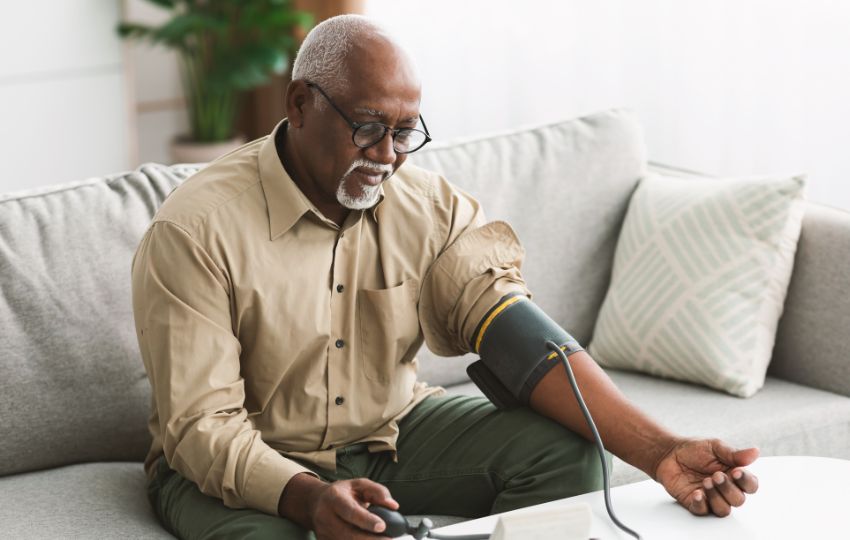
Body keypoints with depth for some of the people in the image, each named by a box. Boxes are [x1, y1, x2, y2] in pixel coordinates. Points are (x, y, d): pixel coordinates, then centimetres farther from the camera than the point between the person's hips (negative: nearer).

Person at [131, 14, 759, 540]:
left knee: (564, 450, -16)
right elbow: (200, 426, -22)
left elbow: (520, 335, -17)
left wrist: (658, 451, -32)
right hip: (245, 468, -4)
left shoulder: (431, 205, -5)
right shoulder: (195, 230, -19)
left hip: (394, 432, 5)